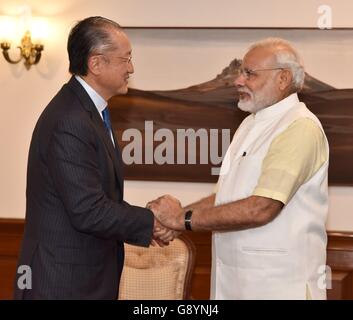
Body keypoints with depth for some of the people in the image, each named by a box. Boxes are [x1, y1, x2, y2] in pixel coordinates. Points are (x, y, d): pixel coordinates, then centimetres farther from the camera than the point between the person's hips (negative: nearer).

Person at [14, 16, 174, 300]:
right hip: (63, 280, -9)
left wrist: (145, 221, 1)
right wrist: (151, 223, -12)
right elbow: (88, 212, -23)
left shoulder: (89, 109, 10)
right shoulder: (69, 122, -22)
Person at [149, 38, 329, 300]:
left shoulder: (300, 127, -16)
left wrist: (183, 218, -18)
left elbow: (261, 208, -24)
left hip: (278, 284, -7)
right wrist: (173, 216, -1)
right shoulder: (252, 123, 12)